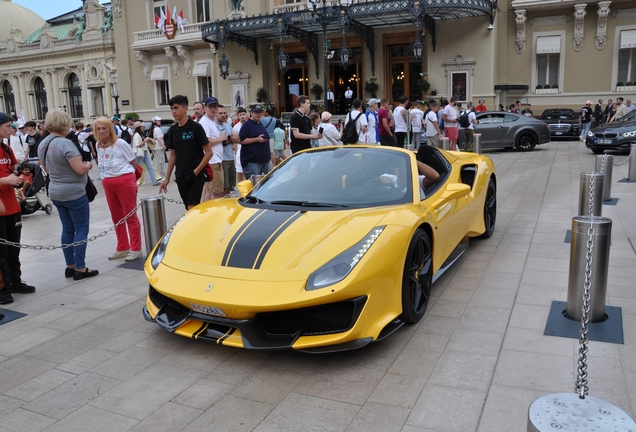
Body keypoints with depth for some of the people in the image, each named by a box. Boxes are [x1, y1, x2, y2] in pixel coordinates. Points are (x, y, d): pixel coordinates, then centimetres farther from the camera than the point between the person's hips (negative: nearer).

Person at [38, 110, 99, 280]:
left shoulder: (43, 145, 7)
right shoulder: (65, 143, -20)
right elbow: (80, 169, -23)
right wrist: (88, 164, -4)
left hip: (56, 193, 8)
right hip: (74, 193, -8)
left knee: (67, 229, 15)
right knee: (81, 229, 0)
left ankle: (70, 266, 20)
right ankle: (80, 269, 2)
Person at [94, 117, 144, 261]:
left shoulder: (120, 143, -8)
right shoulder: (98, 145, 9)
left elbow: (134, 162, -2)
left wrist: (128, 175, 1)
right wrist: (105, 179, 13)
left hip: (125, 181, -6)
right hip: (108, 184, 6)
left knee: (130, 216, -1)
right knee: (116, 217, 12)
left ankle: (136, 249, 4)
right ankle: (122, 248, 23)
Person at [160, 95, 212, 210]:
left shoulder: (195, 127, -8)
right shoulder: (173, 130, 8)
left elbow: (209, 153, -8)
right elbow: (173, 155, 15)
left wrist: (196, 172, -14)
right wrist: (167, 178, 11)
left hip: (196, 176, -5)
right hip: (180, 177, 6)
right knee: (189, 209, 10)